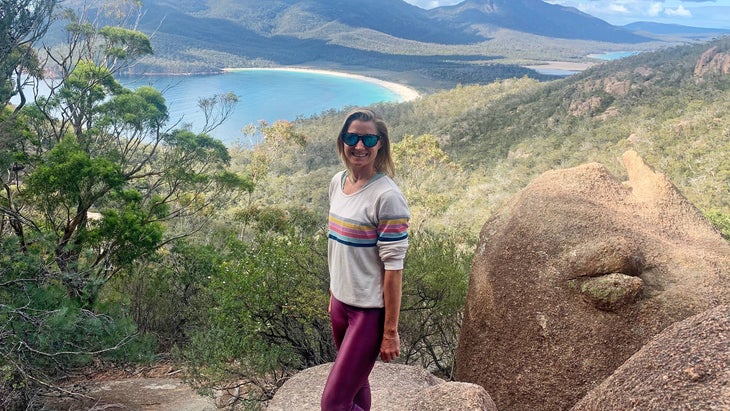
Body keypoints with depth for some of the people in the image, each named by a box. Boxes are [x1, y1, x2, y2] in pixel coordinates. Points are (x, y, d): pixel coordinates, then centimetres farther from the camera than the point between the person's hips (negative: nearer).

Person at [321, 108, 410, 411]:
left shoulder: (386, 197, -20)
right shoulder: (338, 182, 3)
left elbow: (393, 267, -19)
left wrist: (390, 332, -16)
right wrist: (333, 295, 18)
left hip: (370, 311, -7)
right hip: (342, 303, 7)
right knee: (355, 386, 20)